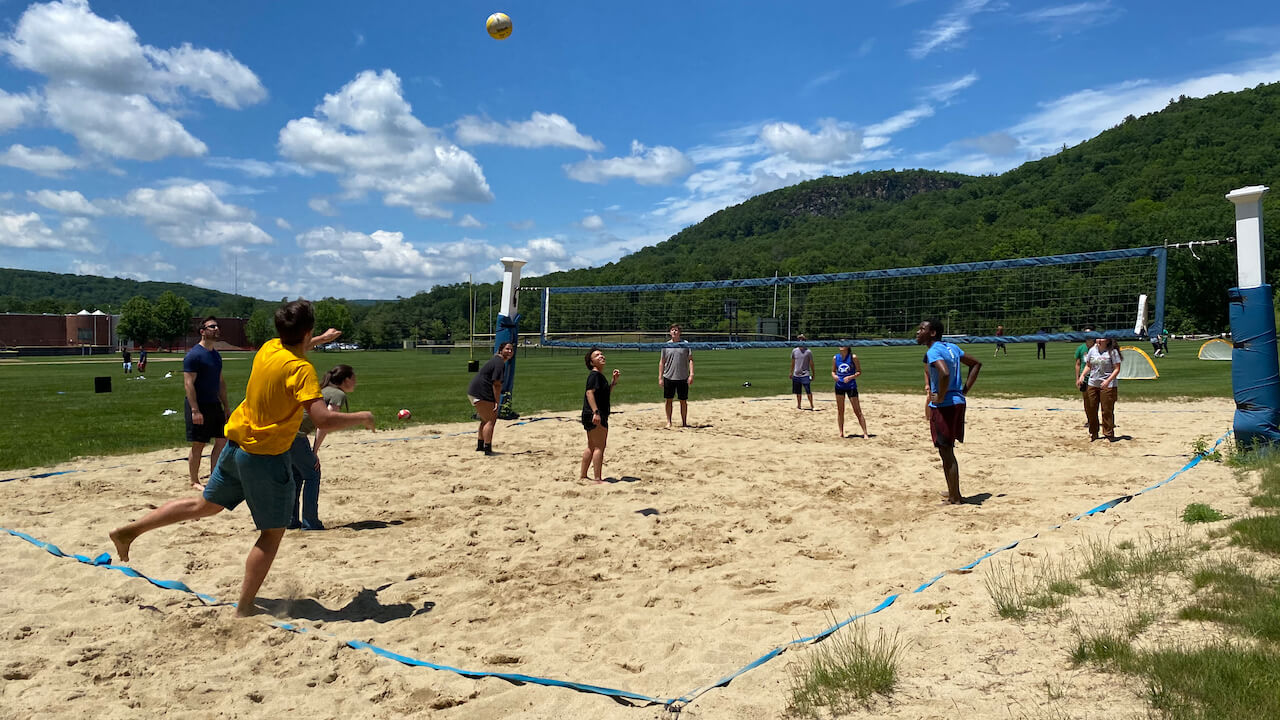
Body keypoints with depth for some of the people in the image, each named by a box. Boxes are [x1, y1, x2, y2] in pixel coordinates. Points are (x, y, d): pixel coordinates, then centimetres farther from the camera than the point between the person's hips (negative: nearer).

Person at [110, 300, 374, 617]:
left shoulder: (269, 347, 2)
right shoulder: (301, 369, -22)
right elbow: (324, 419, -31)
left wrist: (322, 340, 39)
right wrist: (361, 418, -15)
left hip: (237, 445, 8)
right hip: (267, 457, -8)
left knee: (204, 505, 26)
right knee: (272, 533, 6)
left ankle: (129, 530, 29)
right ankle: (244, 608, 9)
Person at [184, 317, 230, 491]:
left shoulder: (216, 355, 13)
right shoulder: (194, 354, -13)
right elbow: (188, 384, -17)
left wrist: (225, 407, 17)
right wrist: (195, 410, -22)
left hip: (214, 405, 8)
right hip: (199, 406, -8)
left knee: (222, 441, 6)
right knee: (198, 445, 1)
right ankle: (194, 481, 15)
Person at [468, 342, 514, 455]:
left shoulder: (496, 360, 18)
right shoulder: (500, 363, -15)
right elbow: (496, 385, -19)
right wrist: (497, 402, -18)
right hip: (480, 394, -11)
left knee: (486, 420, 21)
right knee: (490, 420, -9)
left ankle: (480, 446, 29)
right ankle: (487, 449, -12)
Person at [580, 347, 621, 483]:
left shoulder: (600, 375, 18)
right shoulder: (594, 375, -12)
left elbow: (607, 393, 27)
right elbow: (589, 392, -23)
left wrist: (614, 380, 15)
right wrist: (596, 412, -31)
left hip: (590, 416, 11)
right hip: (595, 416, -11)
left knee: (591, 447, 17)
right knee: (599, 447, -8)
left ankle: (582, 476, 24)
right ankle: (598, 478, -8)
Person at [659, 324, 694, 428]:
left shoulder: (685, 344, 2)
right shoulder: (666, 345, 4)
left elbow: (690, 360, 1)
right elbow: (662, 362, 7)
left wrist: (691, 374, -10)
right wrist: (660, 377, 2)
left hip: (683, 377, -1)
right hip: (668, 377, 1)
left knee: (683, 401, 5)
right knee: (669, 400, 5)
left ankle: (684, 422, 15)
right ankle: (668, 422, 16)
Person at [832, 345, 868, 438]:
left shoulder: (853, 357, -7)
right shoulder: (835, 358, 4)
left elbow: (859, 371, -4)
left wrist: (850, 377, -20)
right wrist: (834, 375, -9)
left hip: (851, 386, -4)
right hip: (839, 386, 4)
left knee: (857, 411, -2)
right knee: (840, 410, 7)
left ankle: (865, 433, 3)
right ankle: (841, 433, 16)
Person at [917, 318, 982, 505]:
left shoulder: (933, 352, -15)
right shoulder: (951, 347, 13)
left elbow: (945, 373, -34)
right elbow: (976, 364, 21)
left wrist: (940, 397, -19)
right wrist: (964, 390, 15)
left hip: (943, 406, -9)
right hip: (958, 402, 9)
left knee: (946, 453, -1)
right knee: (948, 451, 20)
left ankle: (955, 499, 5)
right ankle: (953, 492, 30)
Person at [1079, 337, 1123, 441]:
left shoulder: (1112, 352, -7)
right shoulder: (1092, 350, 8)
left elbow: (1117, 369, -8)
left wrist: (1108, 381, -20)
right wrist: (1082, 375, -1)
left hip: (1108, 386, -5)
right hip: (1092, 384, 5)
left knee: (1107, 411, -2)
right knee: (1090, 409, 7)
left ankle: (1109, 435, 11)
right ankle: (1093, 434, 22)